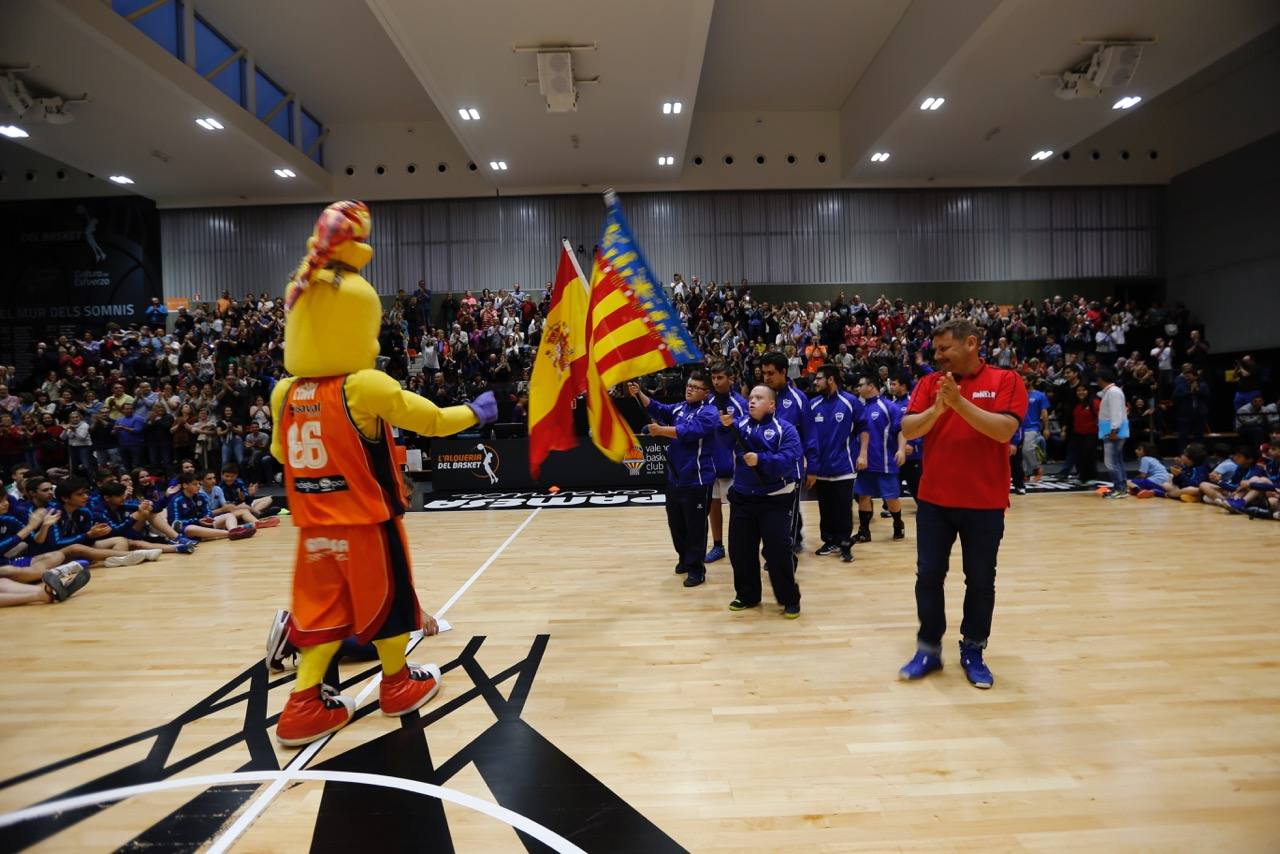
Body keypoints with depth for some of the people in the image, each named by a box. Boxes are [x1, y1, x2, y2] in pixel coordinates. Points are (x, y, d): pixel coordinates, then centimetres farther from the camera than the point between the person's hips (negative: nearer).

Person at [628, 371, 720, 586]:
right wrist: (639, 395, -15)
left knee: (695, 527, 2)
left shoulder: (708, 414, -14)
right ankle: (684, 558, 38)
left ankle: (696, 569, 16)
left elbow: (688, 431, -27)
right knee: (675, 523, 19)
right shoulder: (679, 408, 10)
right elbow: (658, 409, 0)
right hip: (675, 478, 8)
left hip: (696, 480, -7)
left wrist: (661, 430, -31)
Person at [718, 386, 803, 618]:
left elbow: (787, 460, -20)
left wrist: (760, 460, -32)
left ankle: (790, 599, 15)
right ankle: (747, 595, 28)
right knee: (739, 549, 10)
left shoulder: (785, 430, -6)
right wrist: (726, 426, -34)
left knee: (778, 550, -4)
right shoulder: (741, 424, 7)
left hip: (775, 500, -4)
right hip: (742, 498, 5)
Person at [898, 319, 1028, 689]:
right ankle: (929, 649, 21)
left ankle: (973, 652, 27)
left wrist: (959, 401, -25)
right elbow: (908, 429, -7)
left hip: (985, 503, -2)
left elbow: (1004, 430, -18)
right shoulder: (929, 383, 3)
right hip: (934, 500, 2)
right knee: (929, 576, 6)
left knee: (981, 580, 10)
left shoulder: (1005, 380, -4)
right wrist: (938, 408, -24)